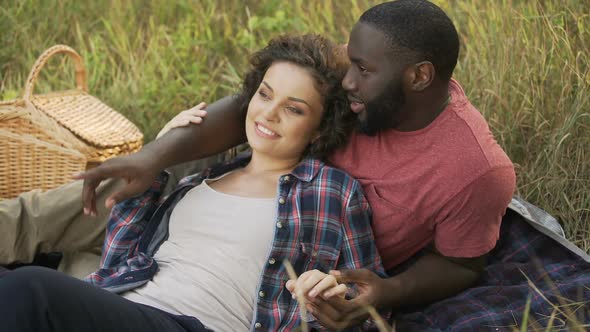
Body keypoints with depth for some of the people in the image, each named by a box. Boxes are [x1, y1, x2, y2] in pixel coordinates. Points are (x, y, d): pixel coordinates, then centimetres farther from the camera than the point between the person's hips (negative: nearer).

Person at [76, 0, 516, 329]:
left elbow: (458, 266, -15)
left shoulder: (479, 171, -32)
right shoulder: (367, 75, -22)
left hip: (354, 282, -4)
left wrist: (387, 293, -35)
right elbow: (250, 107, -22)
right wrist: (156, 155, -36)